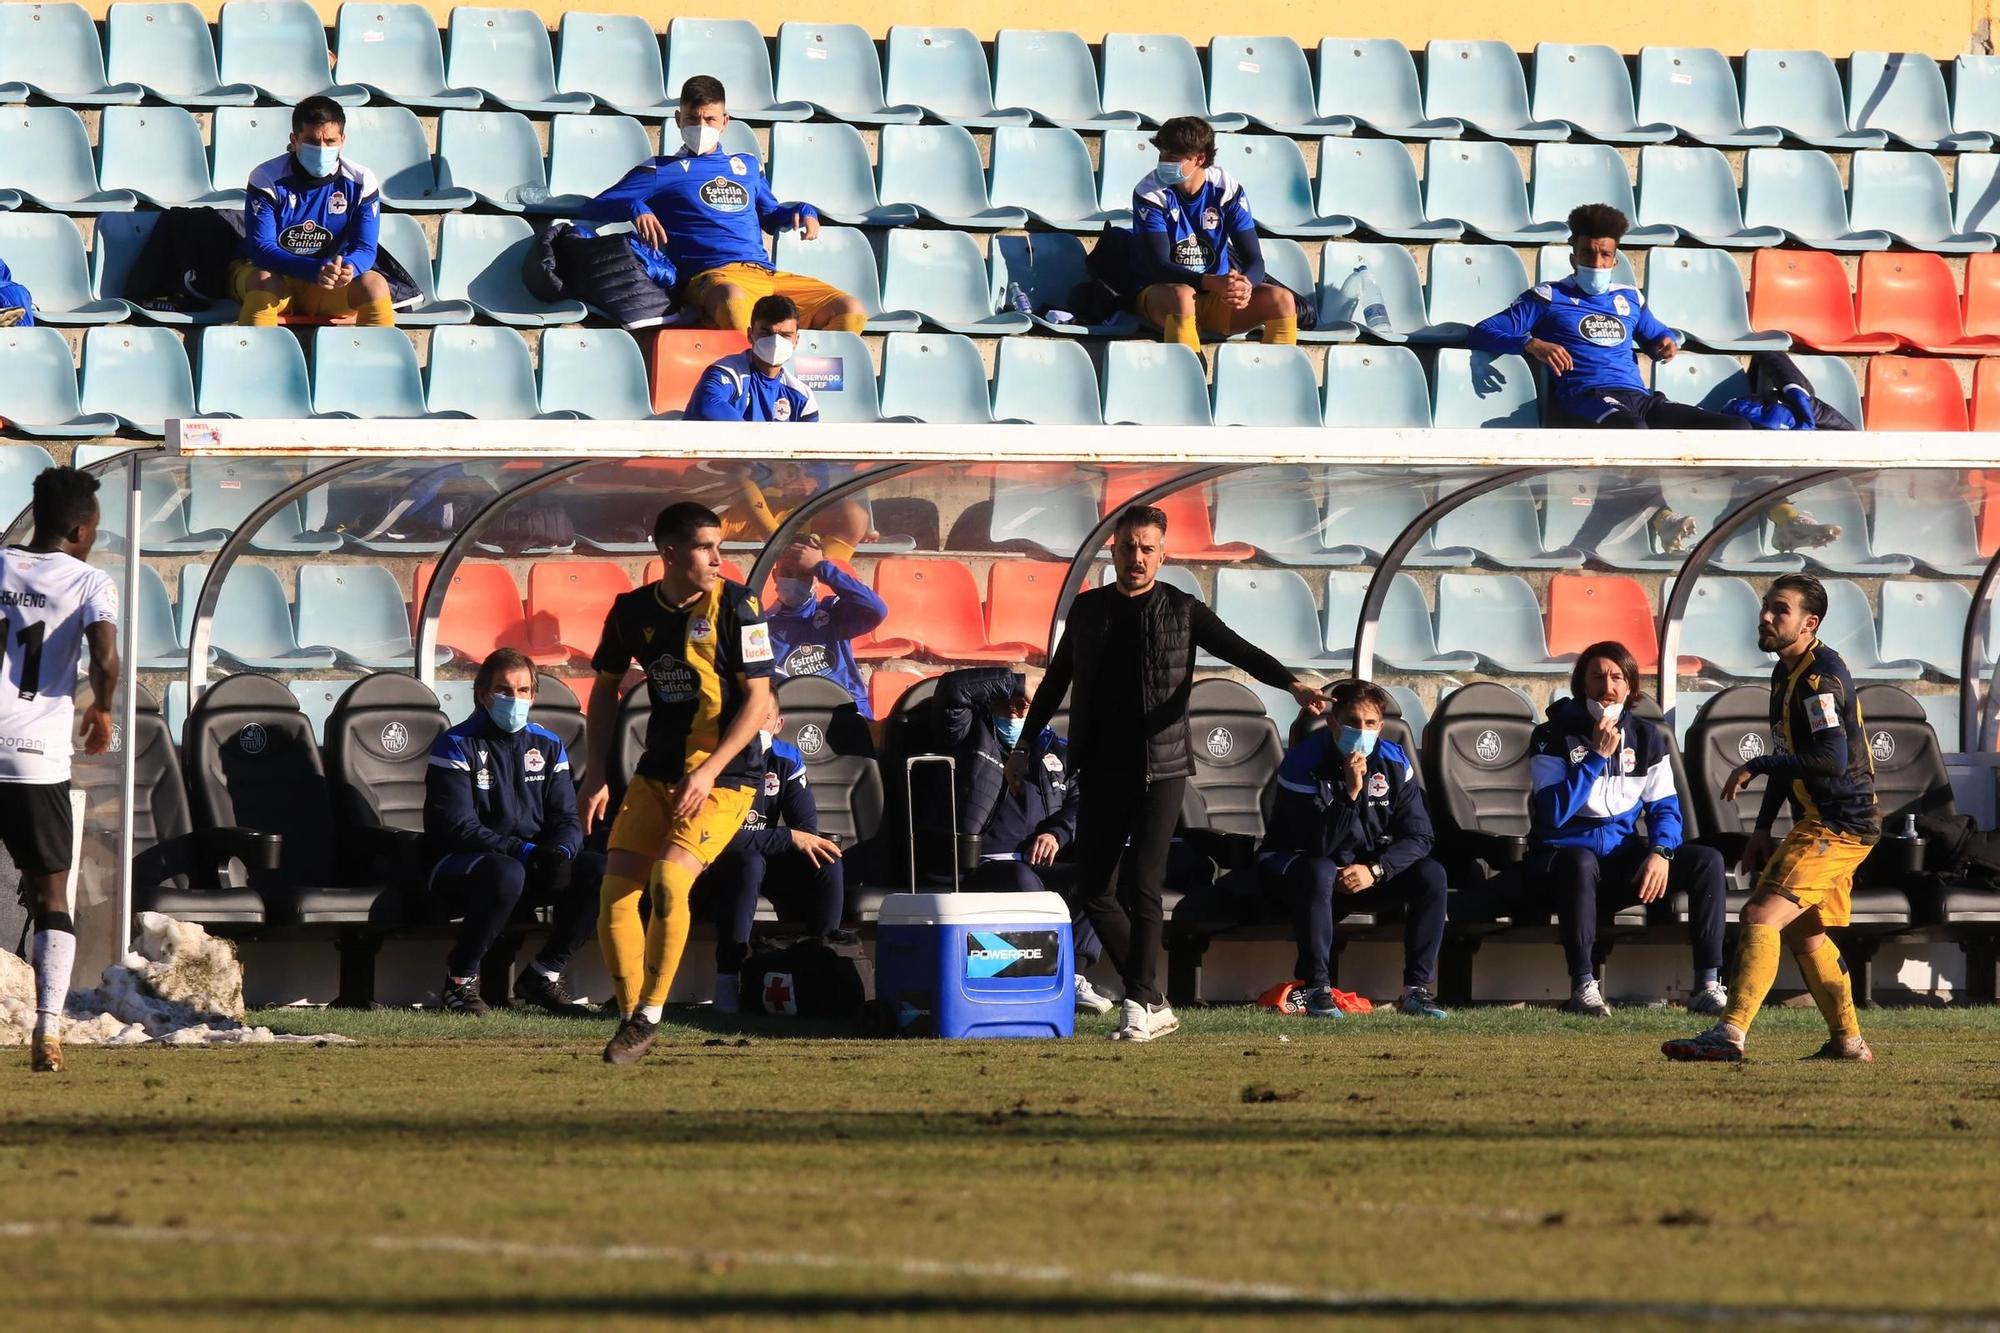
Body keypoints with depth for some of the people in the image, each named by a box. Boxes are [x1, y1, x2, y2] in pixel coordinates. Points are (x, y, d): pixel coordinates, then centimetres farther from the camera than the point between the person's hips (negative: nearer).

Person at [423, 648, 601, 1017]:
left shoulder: (547, 746, 11)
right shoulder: (456, 746, -7)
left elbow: (566, 820, 5)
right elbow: (458, 828, -17)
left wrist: (559, 852, -20)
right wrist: (524, 852, -27)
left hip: (533, 866, 6)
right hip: (459, 867, -6)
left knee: (598, 870, -19)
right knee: (505, 873, -40)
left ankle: (543, 975, -6)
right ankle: (460, 979, -21)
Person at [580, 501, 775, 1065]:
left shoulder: (735, 607, -12)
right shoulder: (633, 610, 1)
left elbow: (757, 700, -12)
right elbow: (605, 687, 16)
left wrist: (707, 772, -19)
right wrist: (597, 773, 8)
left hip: (724, 777, -5)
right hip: (657, 774, 5)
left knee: (668, 879, -24)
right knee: (616, 889, -6)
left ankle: (649, 1017, -13)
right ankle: (630, 1020, 9)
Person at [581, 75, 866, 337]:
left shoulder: (747, 165, 29)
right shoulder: (662, 171, 15)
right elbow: (595, 208, 10)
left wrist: (804, 212, 19)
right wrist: (636, 209, -12)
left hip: (766, 274, 6)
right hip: (713, 275, -6)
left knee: (851, 312, -16)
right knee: (733, 301, -45)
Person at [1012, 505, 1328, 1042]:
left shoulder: (1182, 611, 2)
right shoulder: (1087, 610, 11)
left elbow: (1238, 650, -10)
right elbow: (1055, 682, 21)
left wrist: (1291, 683, -27)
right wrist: (1025, 747, 24)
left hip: (1160, 769, -4)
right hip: (1101, 771, 4)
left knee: (1142, 888, -13)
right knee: (1096, 891, 0)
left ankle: (1138, 1005, -7)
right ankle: (1153, 1005, 10)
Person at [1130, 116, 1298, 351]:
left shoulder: (1226, 189, -4)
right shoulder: (1150, 193, -12)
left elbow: (1254, 261, -7)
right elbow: (1160, 266, -21)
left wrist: (1245, 285, -33)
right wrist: (1214, 283, -37)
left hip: (1217, 298, 3)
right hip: (1159, 293, -3)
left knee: (1281, 299, -20)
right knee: (1182, 296, -38)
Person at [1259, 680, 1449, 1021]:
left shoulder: (1392, 763, -6)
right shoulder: (1304, 763, -20)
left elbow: (1418, 837, -8)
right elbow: (1318, 846, -26)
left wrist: (1374, 871, -25)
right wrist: (1350, 793, -37)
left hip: (1365, 875, 4)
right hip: (1291, 867, -4)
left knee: (1431, 875, -19)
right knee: (1319, 872, -40)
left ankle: (1417, 990, -19)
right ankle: (1317, 991, -35)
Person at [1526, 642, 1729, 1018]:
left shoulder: (1646, 737, 9)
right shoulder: (1552, 737, -5)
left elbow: (1665, 807, 8)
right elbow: (1553, 814, -17)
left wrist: (1661, 852, -14)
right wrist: (1597, 756, -20)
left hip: (1624, 857, 5)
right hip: (1561, 855, -5)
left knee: (1707, 860, -16)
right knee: (1582, 862, -41)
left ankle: (1709, 984, -19)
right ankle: (1583, 987, -40)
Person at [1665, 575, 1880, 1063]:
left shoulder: (1821, 676, -18)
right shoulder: (1786, 675, 14)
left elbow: (1833, 758, -30)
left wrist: (1756, 767, -22)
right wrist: (1763, 827, 22)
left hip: (1837, 826, -11)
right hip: (1824, 822, 11)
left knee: (1762, 915, -19)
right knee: (1805, 933, 20)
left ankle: (1730, 1034, -26)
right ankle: (1848, 1041, 29)